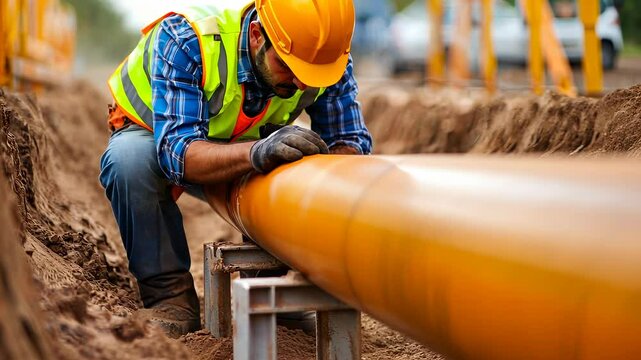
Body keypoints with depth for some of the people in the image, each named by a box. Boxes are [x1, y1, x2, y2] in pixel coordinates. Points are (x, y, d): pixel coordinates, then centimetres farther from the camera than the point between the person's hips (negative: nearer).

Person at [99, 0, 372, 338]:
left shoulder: (326, 54, -25)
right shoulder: (184, 40, -38)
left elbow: (352, 142, -18)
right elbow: (177, 151, -44)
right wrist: (257, 153, -62)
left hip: (246, 145, 3)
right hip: (153, 133, -3)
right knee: (130, 159, -37)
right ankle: (170, 295, -20)